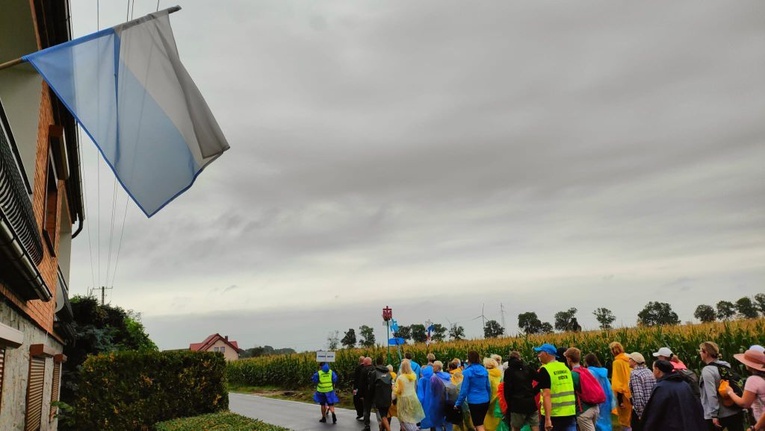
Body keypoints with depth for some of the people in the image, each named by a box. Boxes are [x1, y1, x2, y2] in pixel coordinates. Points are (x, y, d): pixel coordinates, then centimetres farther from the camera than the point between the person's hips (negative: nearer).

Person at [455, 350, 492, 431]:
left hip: (474, 402, -6)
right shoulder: (484, 370, 3)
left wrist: (458, 404, -3)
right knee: (480, 423, 22)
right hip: (485, 401, 6)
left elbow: (464, 389, -12)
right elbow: (488, 387, 11)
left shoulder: (468, 371, -13)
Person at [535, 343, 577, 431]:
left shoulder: (545, 370, -12)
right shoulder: (565, 367, 9)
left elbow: (546, 394, -20)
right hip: (570, 413, 6)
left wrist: (547, 419, -23)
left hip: (553, 415, -6)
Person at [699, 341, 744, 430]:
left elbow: (712, 395, -22)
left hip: (718, 414, -7)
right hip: (735, 412, 7)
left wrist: (714, 415, -18)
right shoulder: (727, 365, 5)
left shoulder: (707, 370, -17)